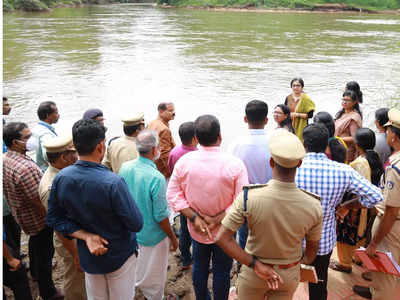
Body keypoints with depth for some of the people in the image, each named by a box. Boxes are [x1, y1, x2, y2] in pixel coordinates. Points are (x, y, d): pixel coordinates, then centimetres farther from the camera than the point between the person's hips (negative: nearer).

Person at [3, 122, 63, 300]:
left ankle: (35, 271, 57)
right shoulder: (25, 168, -35)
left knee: (34, 241, 32)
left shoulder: (6, 159, -5)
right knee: (44, 252, 8)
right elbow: (39, 201, -30)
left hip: (20, 213, 10)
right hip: (38, 219, -10)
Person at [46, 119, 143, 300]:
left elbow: (54, 219, -5)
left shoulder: (60, 178, -14)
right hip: (119, 257, -5)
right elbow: (136, 224, -24)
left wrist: (86, 236, -12)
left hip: (88, 257, 5)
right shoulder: (112, 183, -32)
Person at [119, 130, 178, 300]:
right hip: (152, 236, -6)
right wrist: (173, 238, -7)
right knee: (154, 279, 19)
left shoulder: (124, 168, -10)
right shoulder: (156, 178, -30)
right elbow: (160, 216, -23)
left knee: (133, 273, 28)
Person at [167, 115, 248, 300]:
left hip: (196, 230, 3)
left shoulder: (184, 161, -15)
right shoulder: (235, 164, -22)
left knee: (199, 266, 24)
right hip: (225, 231, -2)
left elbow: (173, 196, -11)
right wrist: (217, 219, -16)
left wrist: (195, 217, -13)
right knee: (221, 271, 17)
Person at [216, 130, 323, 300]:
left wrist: (256, 265, -19)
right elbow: (313, 247, -5)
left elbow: (222, 238, -26)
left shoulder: (248, 197, -29)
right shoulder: (313, 206, -23)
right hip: (289, 275, 2)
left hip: (253, 273, -1)